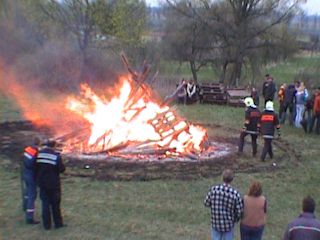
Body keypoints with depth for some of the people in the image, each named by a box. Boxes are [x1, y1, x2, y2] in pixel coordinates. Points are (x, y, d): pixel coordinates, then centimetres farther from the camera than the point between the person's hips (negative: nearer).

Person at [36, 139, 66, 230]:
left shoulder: (39, 154, -4)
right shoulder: (56, 156, -17)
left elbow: (36, 167, 1)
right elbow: (61, 169, -16)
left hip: (42, 183, 3)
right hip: (53, 184, -3)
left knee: (45, 203, 11)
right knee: (55, 204, 10)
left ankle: (46, 224, 15)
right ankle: (58, 223, 20)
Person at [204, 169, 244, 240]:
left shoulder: (214, 189, -18)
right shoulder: (235, 194, -23)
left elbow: (207, 203, -4)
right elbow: (239, 212, -14)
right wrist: (235, 220, 8)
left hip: (215, 223, 2)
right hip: (228, 225, -2)